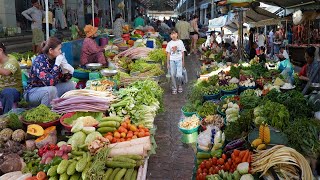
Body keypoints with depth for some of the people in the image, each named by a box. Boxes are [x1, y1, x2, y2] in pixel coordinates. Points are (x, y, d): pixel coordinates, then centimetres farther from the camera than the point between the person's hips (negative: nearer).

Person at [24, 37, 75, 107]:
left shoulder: (55, 59, -4)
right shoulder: (40, 61, -22)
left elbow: (63, 80, 2)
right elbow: (49, 82, -33)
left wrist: (68, 72, -18)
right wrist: (57, 64, -29)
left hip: (49, 90, 7)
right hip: (32, 92, -7)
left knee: (71, 85, -4)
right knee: (51, 90, -35)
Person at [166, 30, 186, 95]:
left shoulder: (180, 42, 3)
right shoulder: (169, 43, 4)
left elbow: (182, 52, 7)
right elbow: (168, 54, 6)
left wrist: (183, 61, 6)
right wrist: (168, 63, 4)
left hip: (179, 60, -1)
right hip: (172, 61, 1)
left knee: (179, 75, -11)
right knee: (172, 75, -2)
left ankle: (180, 85, 17)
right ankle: (174, 88, 13)